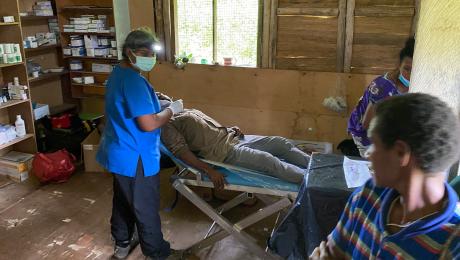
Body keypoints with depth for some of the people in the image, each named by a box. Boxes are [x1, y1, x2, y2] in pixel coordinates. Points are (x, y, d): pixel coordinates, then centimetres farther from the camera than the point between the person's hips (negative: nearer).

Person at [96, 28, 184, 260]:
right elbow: (148, 124, -29)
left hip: (120, 152, 10)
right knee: (146, 208, 7)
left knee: (123, 200, 24)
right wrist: (172, 110, -13)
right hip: (134, 157, -10)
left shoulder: (118, 74, 7)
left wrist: (155, 102, 9)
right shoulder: (133, 80, -25)